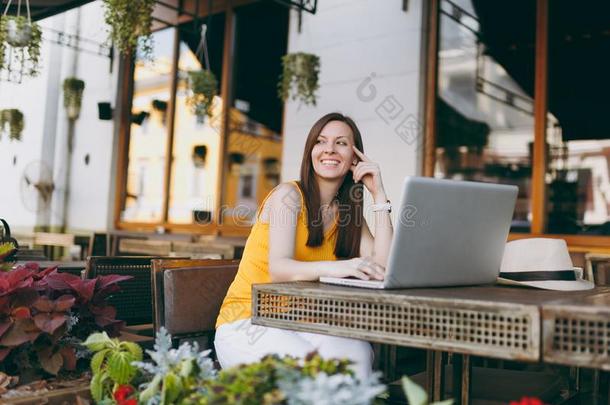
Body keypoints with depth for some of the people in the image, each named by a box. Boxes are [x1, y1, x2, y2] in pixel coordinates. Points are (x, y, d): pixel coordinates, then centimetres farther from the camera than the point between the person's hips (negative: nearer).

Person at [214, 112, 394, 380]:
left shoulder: (349, 213, 9)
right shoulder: (289, 195, -7)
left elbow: (383, 268, -7)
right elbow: (278, 268, -23)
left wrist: (379, 194, -4)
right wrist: (335, 268, -42)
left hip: (301, 325, 4)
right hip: (247, 323, -4)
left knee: (356, 353, -29)